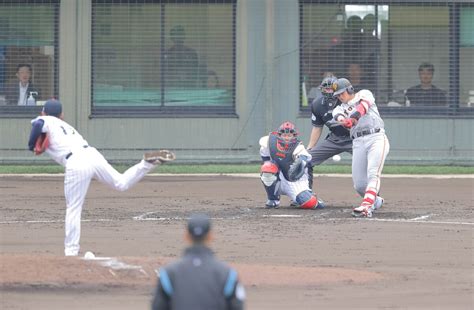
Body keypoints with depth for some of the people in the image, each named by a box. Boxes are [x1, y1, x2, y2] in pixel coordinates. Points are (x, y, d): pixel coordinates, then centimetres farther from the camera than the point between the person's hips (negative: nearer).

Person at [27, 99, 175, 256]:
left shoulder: (46, 121, 11)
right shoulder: (65, 125, 32)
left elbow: (37, 124, -11)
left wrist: (31, 146, 1)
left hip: (76, 164, -6)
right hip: (92, 154, 6)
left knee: (73, 209, 1)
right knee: (122, 183, 20)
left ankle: (71, 251, 1)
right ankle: (148, 162, 3)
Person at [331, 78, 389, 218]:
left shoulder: (364, 94, 12)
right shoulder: (341, 108, 18)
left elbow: (364, 105, -12)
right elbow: (339, 116, -7)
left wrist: (353, 116, -32)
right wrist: (344, 121, -33)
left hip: (376, 138, -5)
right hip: (358, 143, 5)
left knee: (373, 174, -22)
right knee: (359, 185, 0)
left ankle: (366, 206, -36)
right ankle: (376, 201, 26)